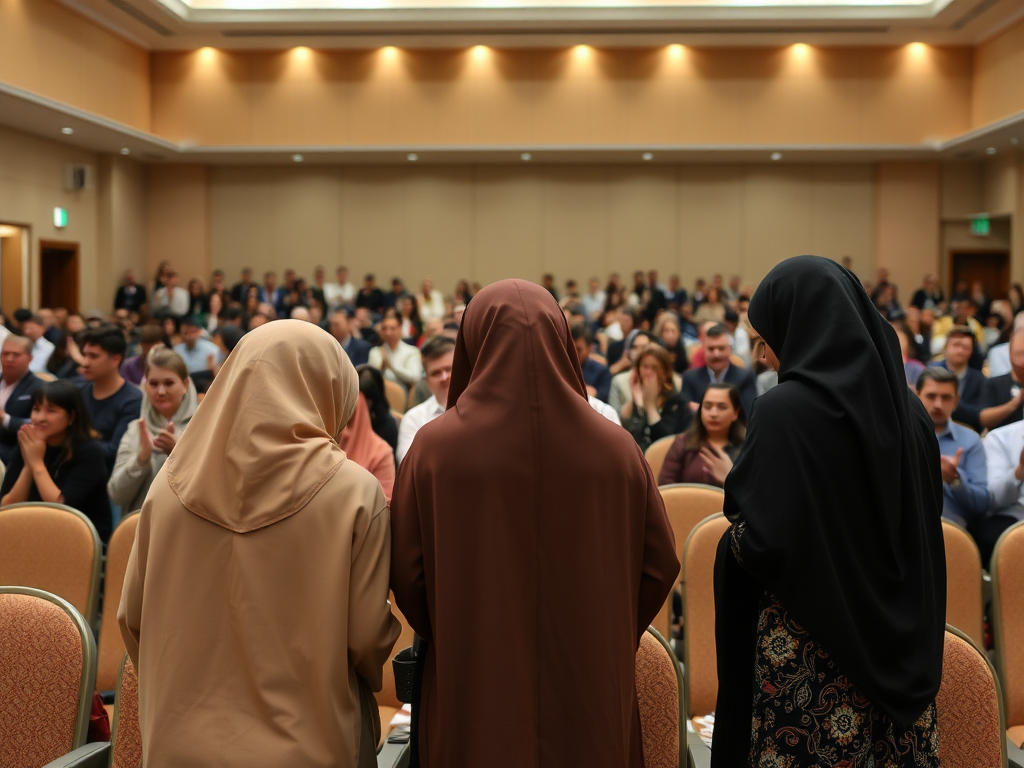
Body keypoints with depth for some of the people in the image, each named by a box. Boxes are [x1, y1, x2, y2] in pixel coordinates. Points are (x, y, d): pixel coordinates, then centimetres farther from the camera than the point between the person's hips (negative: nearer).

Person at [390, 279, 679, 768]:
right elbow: (660, 565, -1)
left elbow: (407, 575, -7)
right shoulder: (615, 448, -8)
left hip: (472, 696, -1)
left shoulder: (435, 446, -12)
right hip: (589, 707, 1)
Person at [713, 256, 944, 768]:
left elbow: (763, 543, -21)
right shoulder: (906, 407, 3)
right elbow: (926, 523, 11)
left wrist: (735, 535, -1)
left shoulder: (785, 409, -17)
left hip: (810, 648, -6)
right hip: (898, 645, 7)